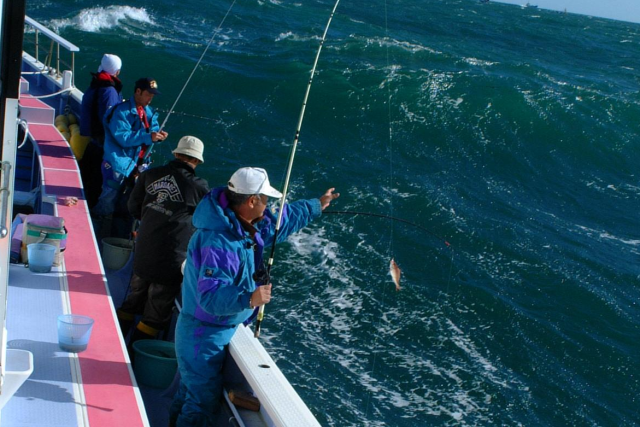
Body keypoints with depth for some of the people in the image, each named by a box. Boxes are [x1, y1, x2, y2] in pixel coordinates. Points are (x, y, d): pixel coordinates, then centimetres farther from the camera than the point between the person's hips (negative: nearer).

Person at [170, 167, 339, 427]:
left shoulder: (248, 226, -2)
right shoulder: (219, 243, -33)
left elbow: (280, 220, 18)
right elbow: (209, 296, -37)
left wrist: (316, 206, 28)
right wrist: (249, 299, -49)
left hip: (217, 332, 10)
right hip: (204, 336, -10)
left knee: (190, 391, 26)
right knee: (203, 401, 0)